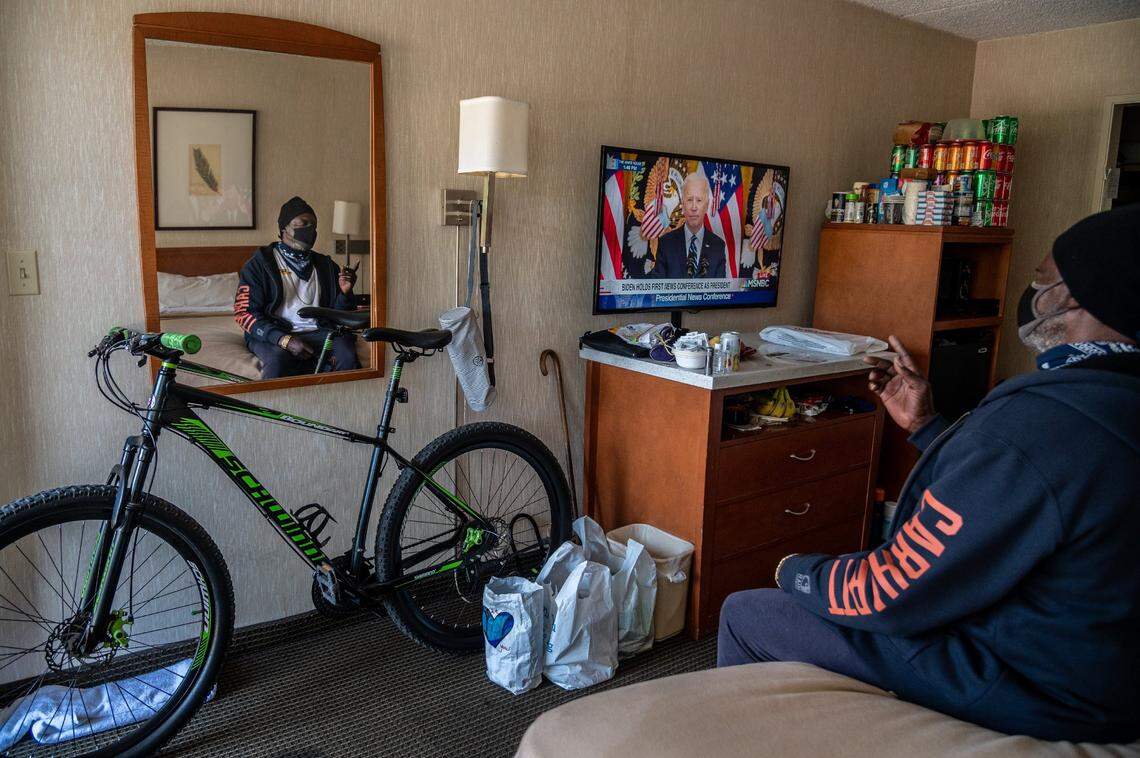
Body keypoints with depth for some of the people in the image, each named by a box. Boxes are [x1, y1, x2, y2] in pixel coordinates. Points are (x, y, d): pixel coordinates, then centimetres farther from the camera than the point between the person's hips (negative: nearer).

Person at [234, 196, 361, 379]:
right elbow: (244, 313, -3)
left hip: (317, 332, 3)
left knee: (347, 353, -29)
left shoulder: (326, 265, 19)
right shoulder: (260, 263, 7)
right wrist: (285, 339, -17)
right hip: (273, 335, -3)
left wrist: (345, 293, -5)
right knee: (278, 360, -37)